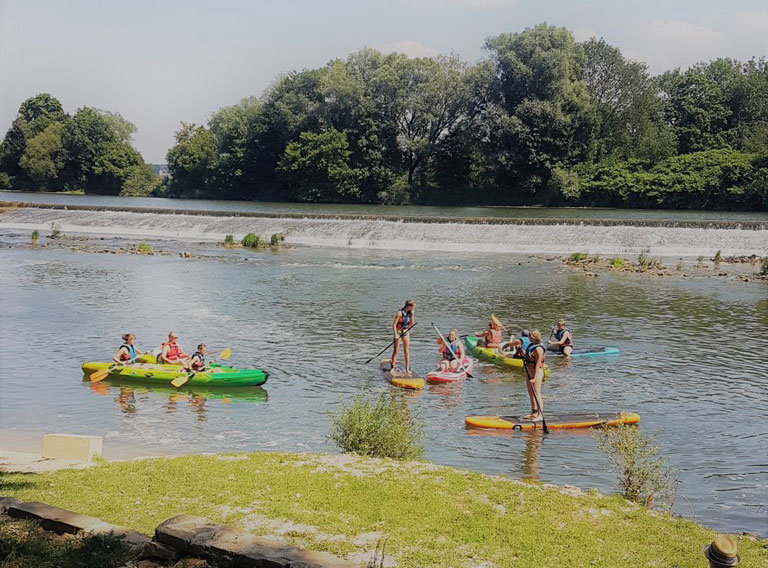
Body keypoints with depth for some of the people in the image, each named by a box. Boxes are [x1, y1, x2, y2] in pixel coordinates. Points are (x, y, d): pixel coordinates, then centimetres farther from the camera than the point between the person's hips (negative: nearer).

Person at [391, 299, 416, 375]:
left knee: (406, 351, 4)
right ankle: (393, 367, 7)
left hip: (406, 332, 5)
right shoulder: (400, 313, -15)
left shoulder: (410, 313, 2)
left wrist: (412, 314, -7)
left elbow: (412, 324, 1)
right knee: (396, 350, -2)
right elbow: (394, 324, -15)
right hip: (398, 332, -5)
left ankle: (407, 369, 6)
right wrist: (395, 334, -22)